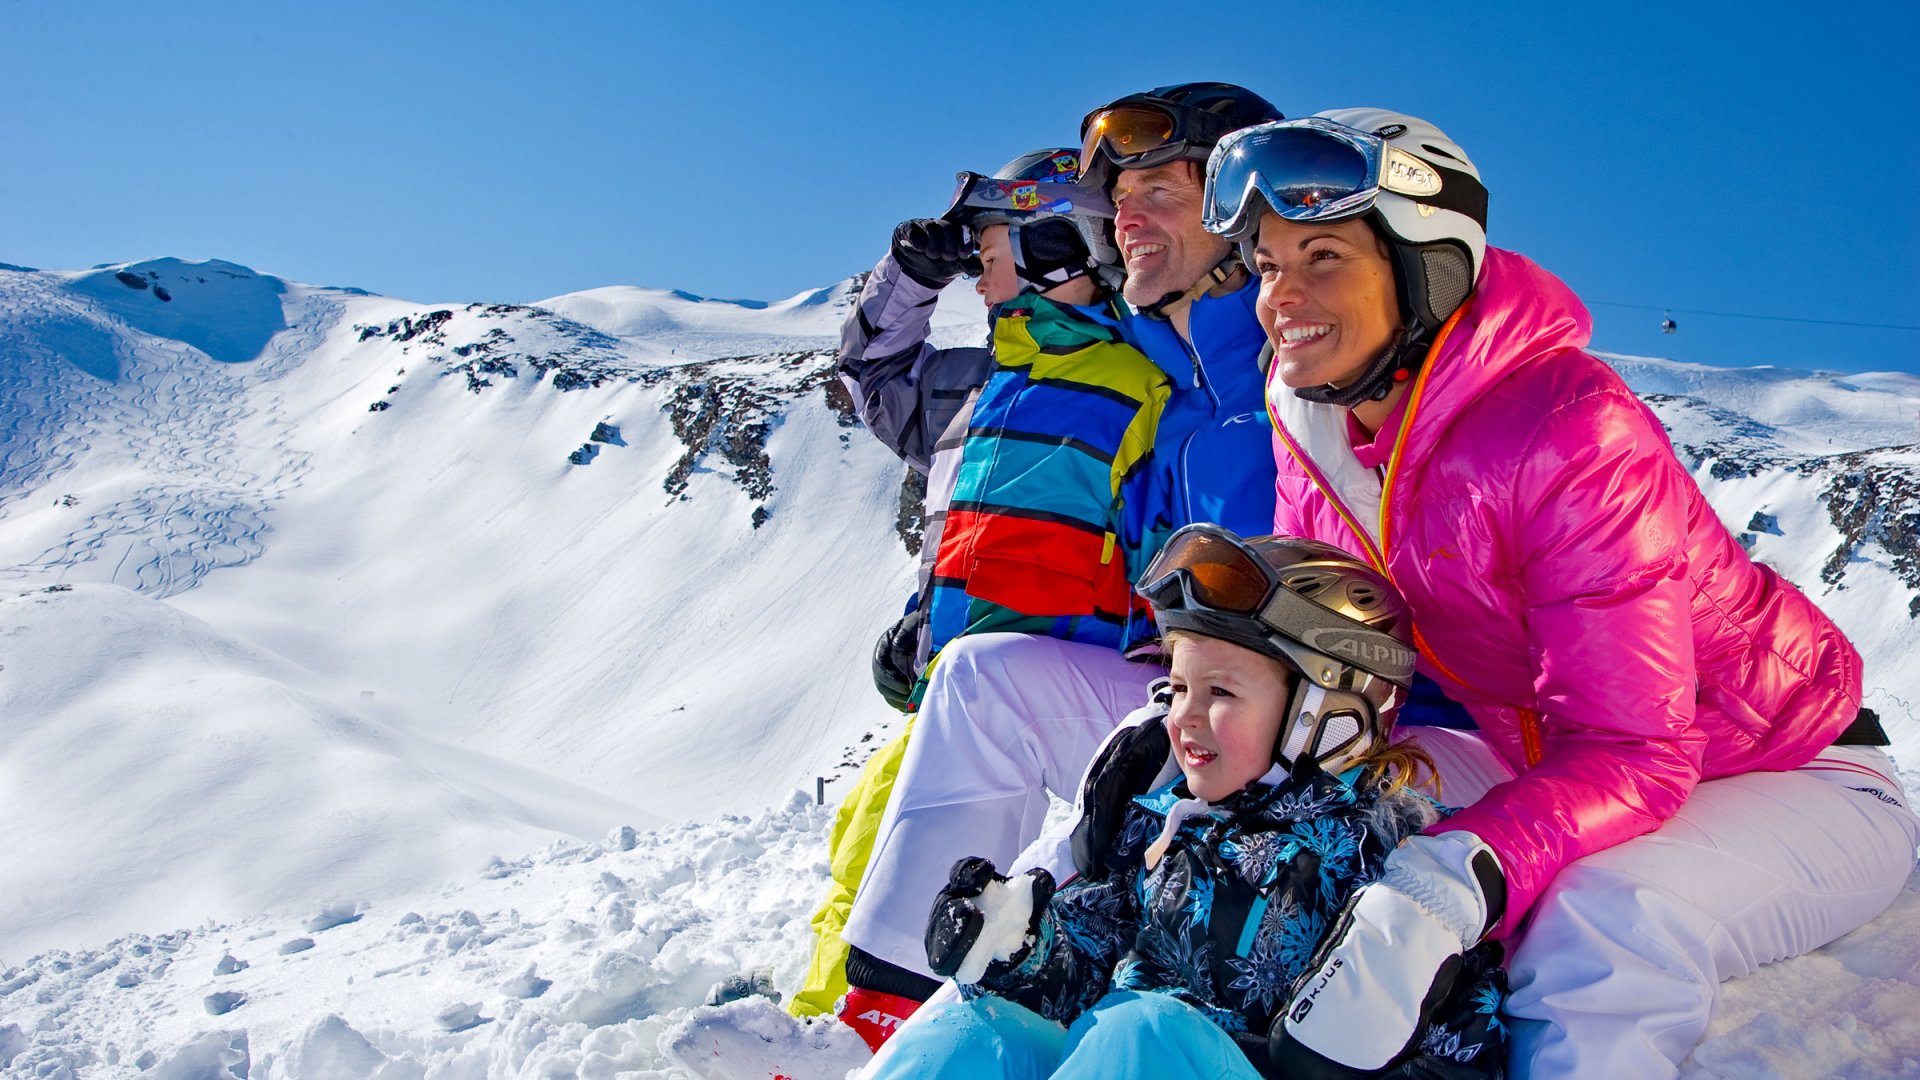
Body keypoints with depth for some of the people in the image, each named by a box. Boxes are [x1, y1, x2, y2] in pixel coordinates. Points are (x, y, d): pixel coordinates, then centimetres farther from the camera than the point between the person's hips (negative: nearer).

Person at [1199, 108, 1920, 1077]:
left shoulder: (1565, 428, -30)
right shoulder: (1310, 426, -8)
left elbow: (1629, 750, -34)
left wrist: (1457, 878, -51)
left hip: (1792, 772, -6)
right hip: (1555, 774, 7)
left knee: (1605, 924, -35)